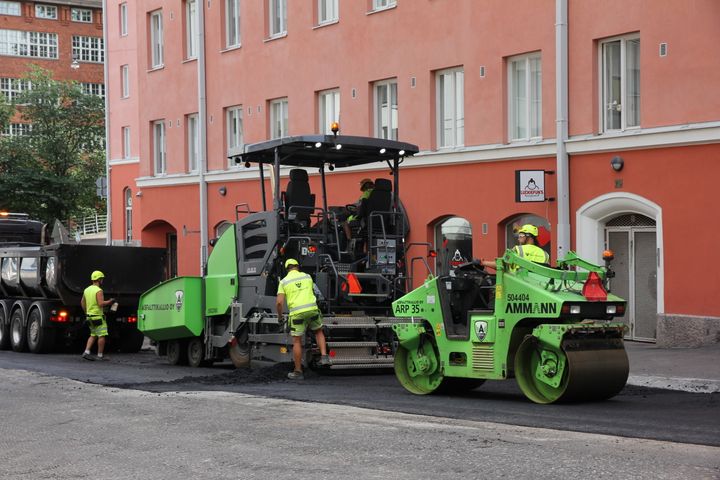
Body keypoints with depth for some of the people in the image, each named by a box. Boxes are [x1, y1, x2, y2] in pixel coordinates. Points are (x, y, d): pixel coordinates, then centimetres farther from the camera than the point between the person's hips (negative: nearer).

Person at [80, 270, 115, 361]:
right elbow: (101, 303, -25)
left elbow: (82, 302, 17)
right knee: (102, 336, -1)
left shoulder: (87, 290, 9)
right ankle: (100, 355, 1)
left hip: (90, 316, 8)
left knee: (93, 336, 15)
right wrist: (110, 301, -10)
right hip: (98, 317, -8)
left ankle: (86, 352, 4)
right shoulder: (98, 290, -16)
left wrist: (86, 313, 27)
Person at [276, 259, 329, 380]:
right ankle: (324, 356, 8)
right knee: (318, 332, 26)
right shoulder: (307, 277, 13)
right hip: (312, 309, 2)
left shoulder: (284, 282, 6)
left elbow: (279, 302, -2)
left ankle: (298, 372, 8)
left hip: (297, 313, -2)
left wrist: (280, 315, 14)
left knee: (297, 341, 5)